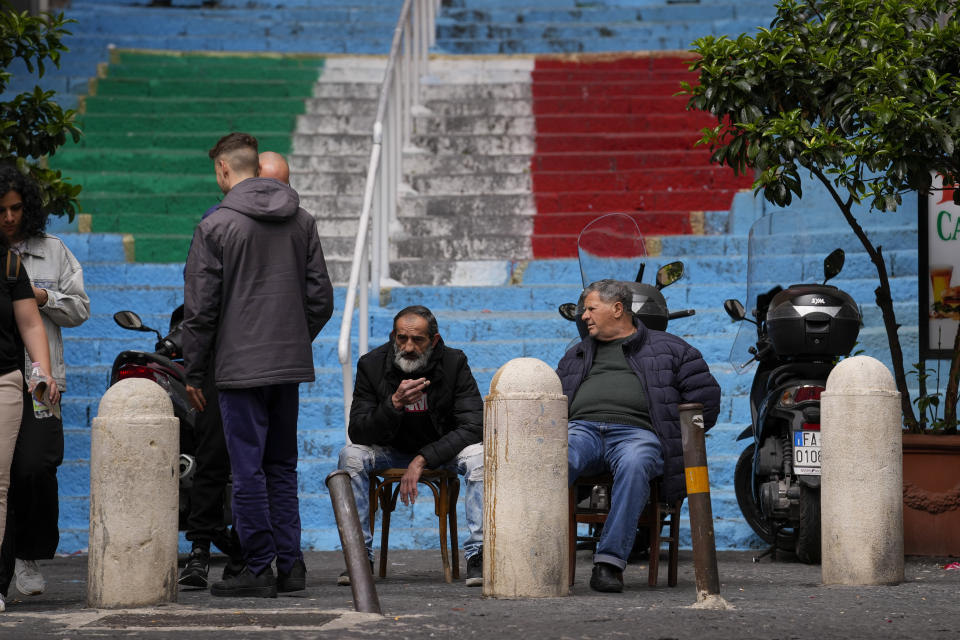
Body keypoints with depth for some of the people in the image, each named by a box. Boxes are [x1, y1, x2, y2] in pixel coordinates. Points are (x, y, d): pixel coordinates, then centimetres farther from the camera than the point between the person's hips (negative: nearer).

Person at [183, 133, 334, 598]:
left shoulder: (216, 226, -9)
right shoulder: (302, 221, 8)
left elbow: (200, 309, -7)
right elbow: (321, 298, 10)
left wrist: (194, 372, 1)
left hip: (241, 366, -6)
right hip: (291, 366, 6)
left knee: (248, 471, -2)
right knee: (282, 467, 14)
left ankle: (259, 569, -1)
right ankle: (290, 565, 13)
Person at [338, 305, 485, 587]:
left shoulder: (454, 363, -17)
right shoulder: (371, 365, -15)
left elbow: (474, 426, -22)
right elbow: (358, 433, -18)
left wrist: (422, 459, -30)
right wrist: (395, 403, -37)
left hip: (441, 449, -1)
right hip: (391, 451, 1)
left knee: (479, 455, -31)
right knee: (350, 456, -28)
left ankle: (477, 555, -29)